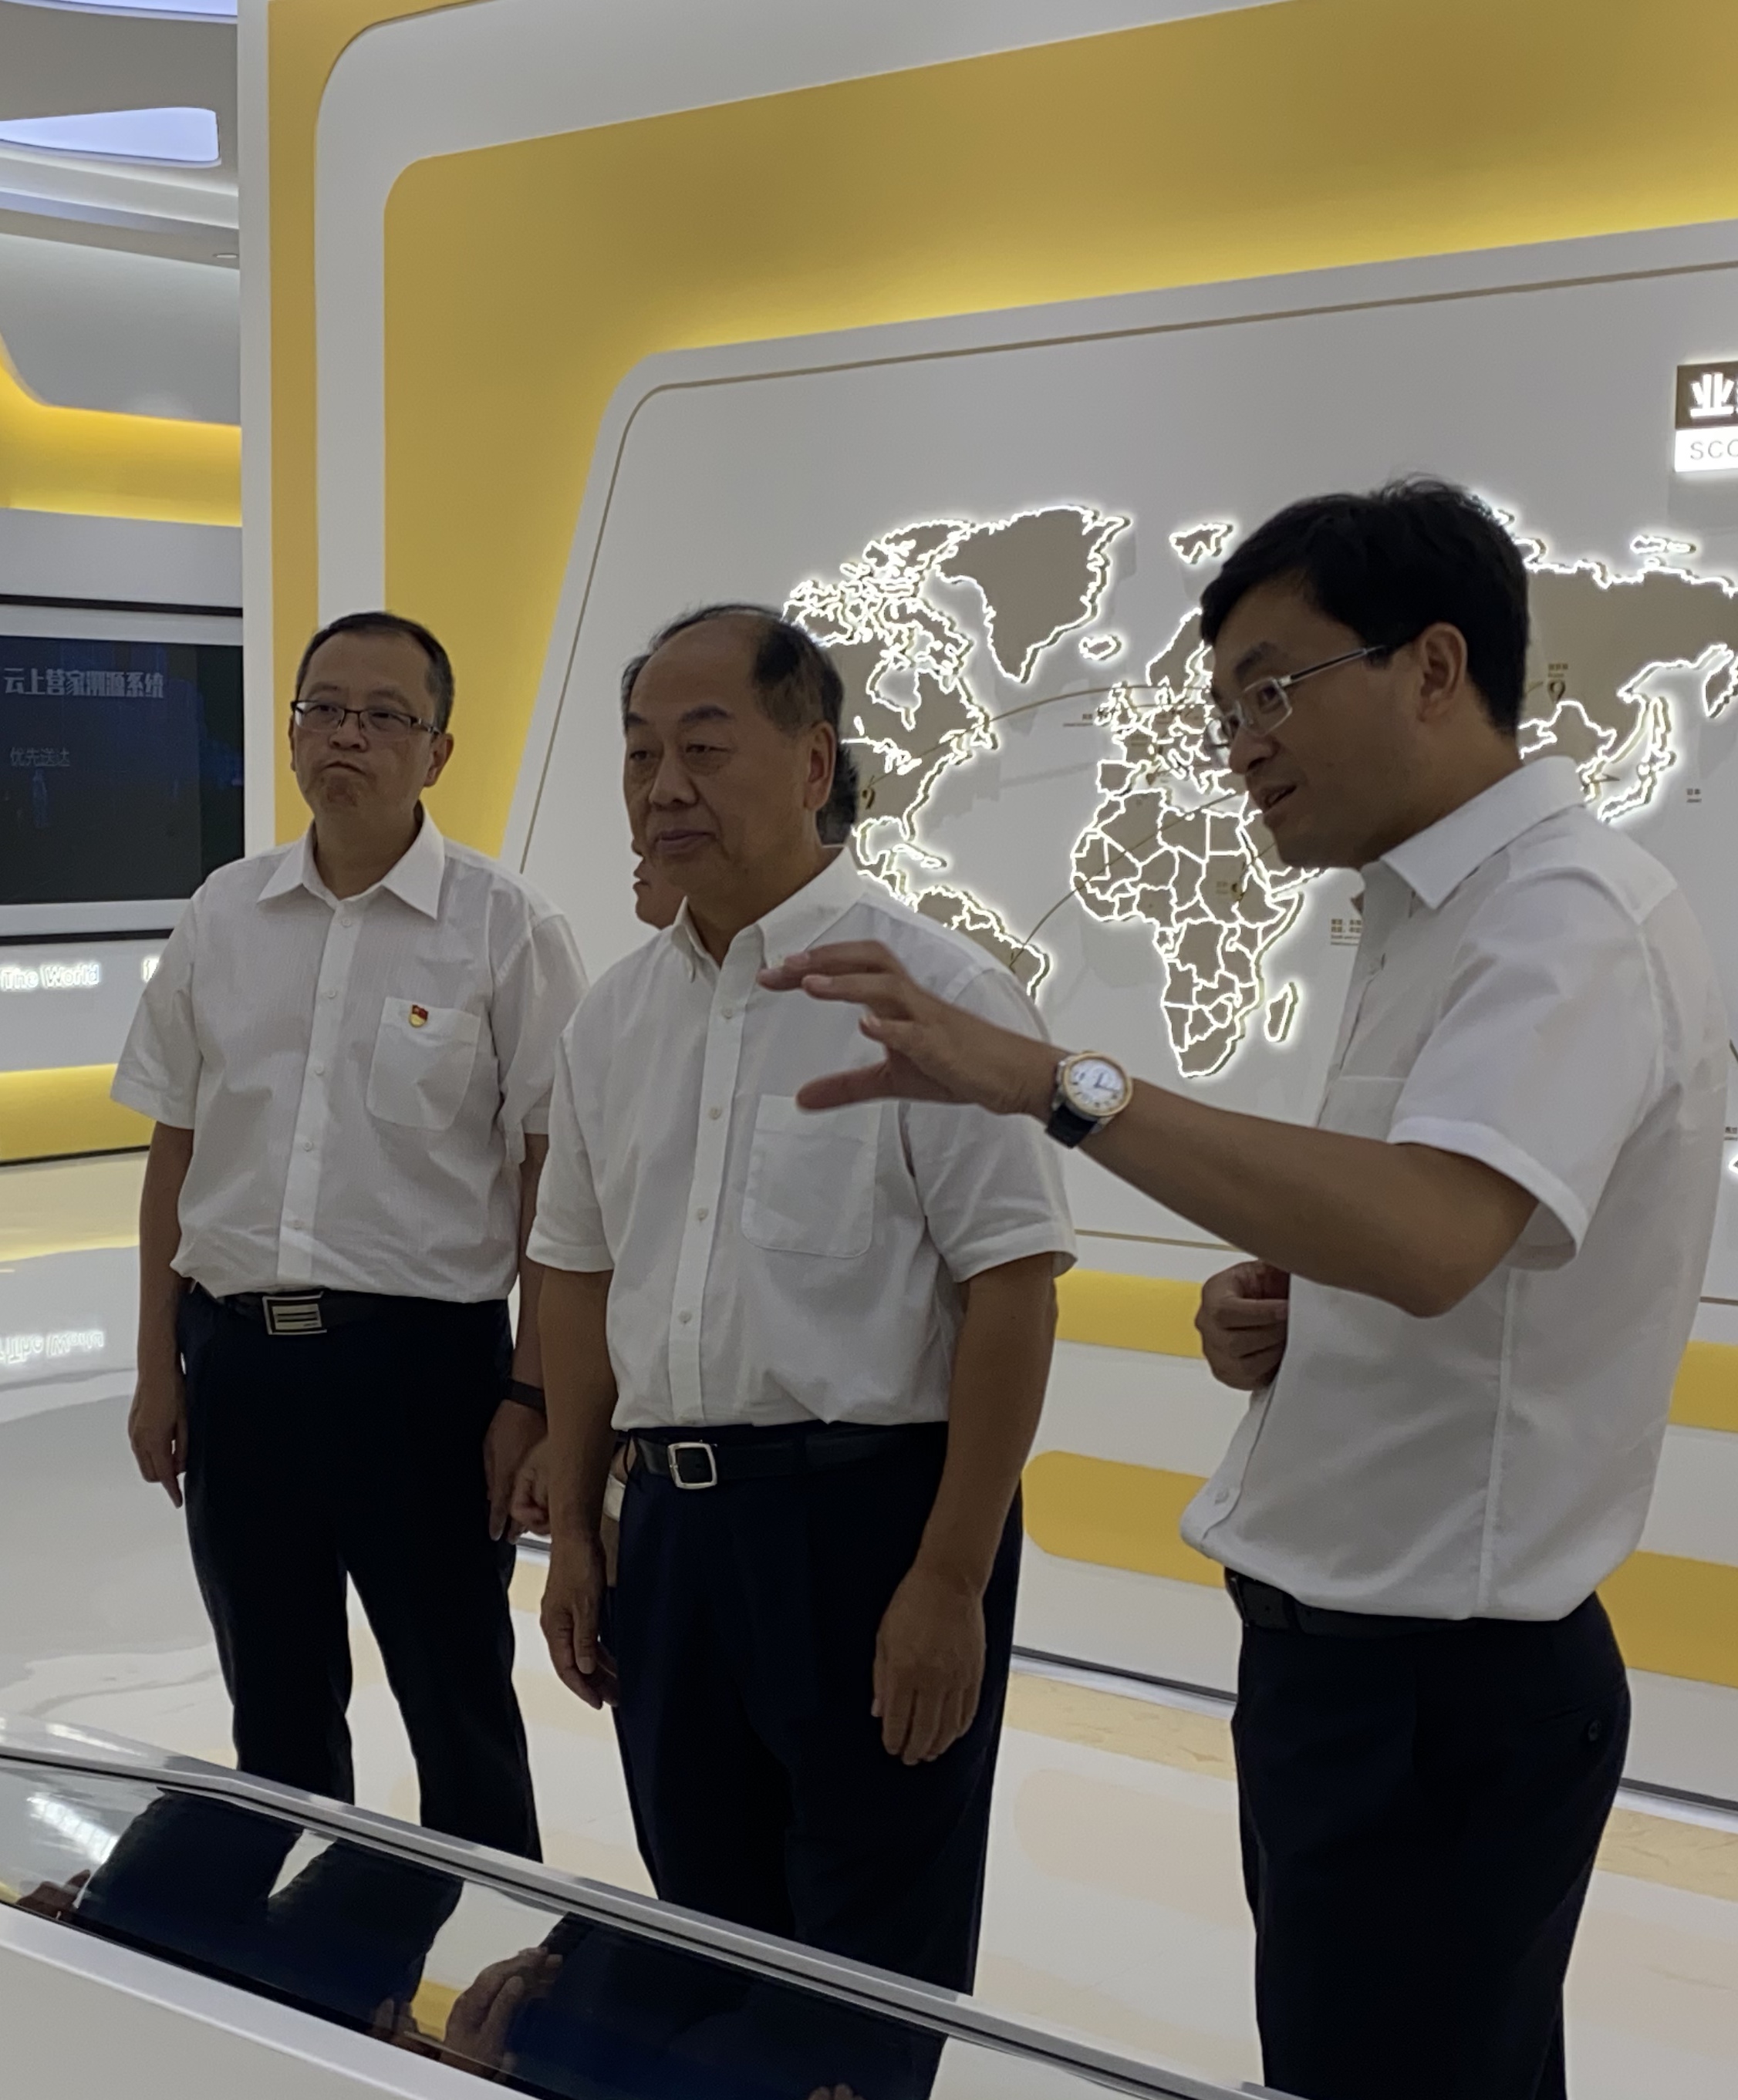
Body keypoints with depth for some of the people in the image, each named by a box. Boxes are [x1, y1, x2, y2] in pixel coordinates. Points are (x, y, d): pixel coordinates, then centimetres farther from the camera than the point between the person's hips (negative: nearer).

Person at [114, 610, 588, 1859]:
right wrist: (158, 1367, 9)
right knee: (277, 1711, 17)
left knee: (460, 1710, 9)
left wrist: (533, 1394, -8)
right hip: (238, 1356, 4)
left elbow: (553, 1176, -5)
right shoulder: (223, 916, 6)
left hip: (424, 1359, -4)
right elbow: (176, 1151, 11)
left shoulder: (508, 928, -6)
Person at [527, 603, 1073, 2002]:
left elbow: (1013, 1293, -14)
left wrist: (950, 1580, -16)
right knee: (711, 1951, 19)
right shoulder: (616, 1017, 9)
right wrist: (572, 1530, 15)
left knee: (874, 1991, 6)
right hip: (674, 1513, 6)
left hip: (869, 1513, -6)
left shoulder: (933, 990, -11)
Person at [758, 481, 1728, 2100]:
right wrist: (1267, 1315, 0)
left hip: (1439, 1681, -9)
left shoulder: (1571, 919, -18)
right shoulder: (1434, 919, 12)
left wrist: (1049, 1082, -36)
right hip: (1344, 1645, 9)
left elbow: (1427, 1238, -35)